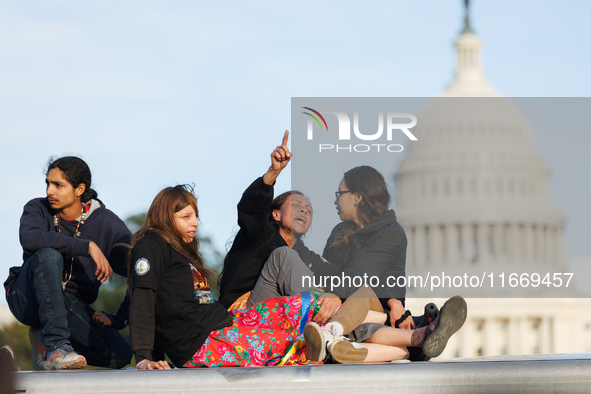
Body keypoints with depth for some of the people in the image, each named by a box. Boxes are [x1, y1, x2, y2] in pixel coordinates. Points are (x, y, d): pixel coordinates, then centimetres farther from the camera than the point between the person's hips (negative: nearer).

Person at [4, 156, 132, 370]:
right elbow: (30, 238, -28)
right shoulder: (37, 209, -4)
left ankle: (44, 337, 6)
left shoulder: (106, 222, -2)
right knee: (48, 254, -33)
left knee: (120, 355, -18)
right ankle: (56, 345, -33)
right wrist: (88, 246, -33)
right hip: (27, 298, -2)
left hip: (72, 306, 2)